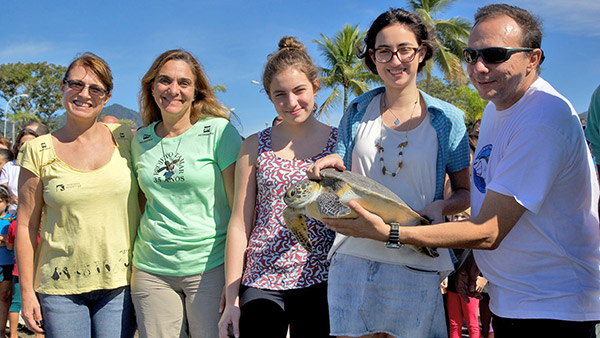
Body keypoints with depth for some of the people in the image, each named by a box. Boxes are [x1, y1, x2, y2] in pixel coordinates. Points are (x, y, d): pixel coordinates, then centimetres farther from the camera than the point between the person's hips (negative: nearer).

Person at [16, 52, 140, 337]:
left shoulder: (125, 139, 2)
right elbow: (26, 225, 2)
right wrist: (26, 292, 0)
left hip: (120, 283, 1)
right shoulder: (39, 151, 0)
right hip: (60, 288, 0)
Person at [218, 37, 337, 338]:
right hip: (261, 283, 1)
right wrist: (232, 300, 1)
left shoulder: (340, 143, 3)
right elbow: (239, 224, 3)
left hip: (319, 282, 0)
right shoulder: (255, 147, 5)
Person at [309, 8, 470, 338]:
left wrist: (441, 207, -14)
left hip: (415, 264, -1)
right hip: (353, 258, 2)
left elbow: (464, 192, 7)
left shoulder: (447, 119, 2)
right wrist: (331, 168, -9)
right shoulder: (357, 112, 8)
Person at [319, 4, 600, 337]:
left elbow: (488, 232, -26)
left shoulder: (543, 120, -25)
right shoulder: (497, 105, 7)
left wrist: (388, 232, -28)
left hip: (551, 309, -8)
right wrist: (474, 259, 6)